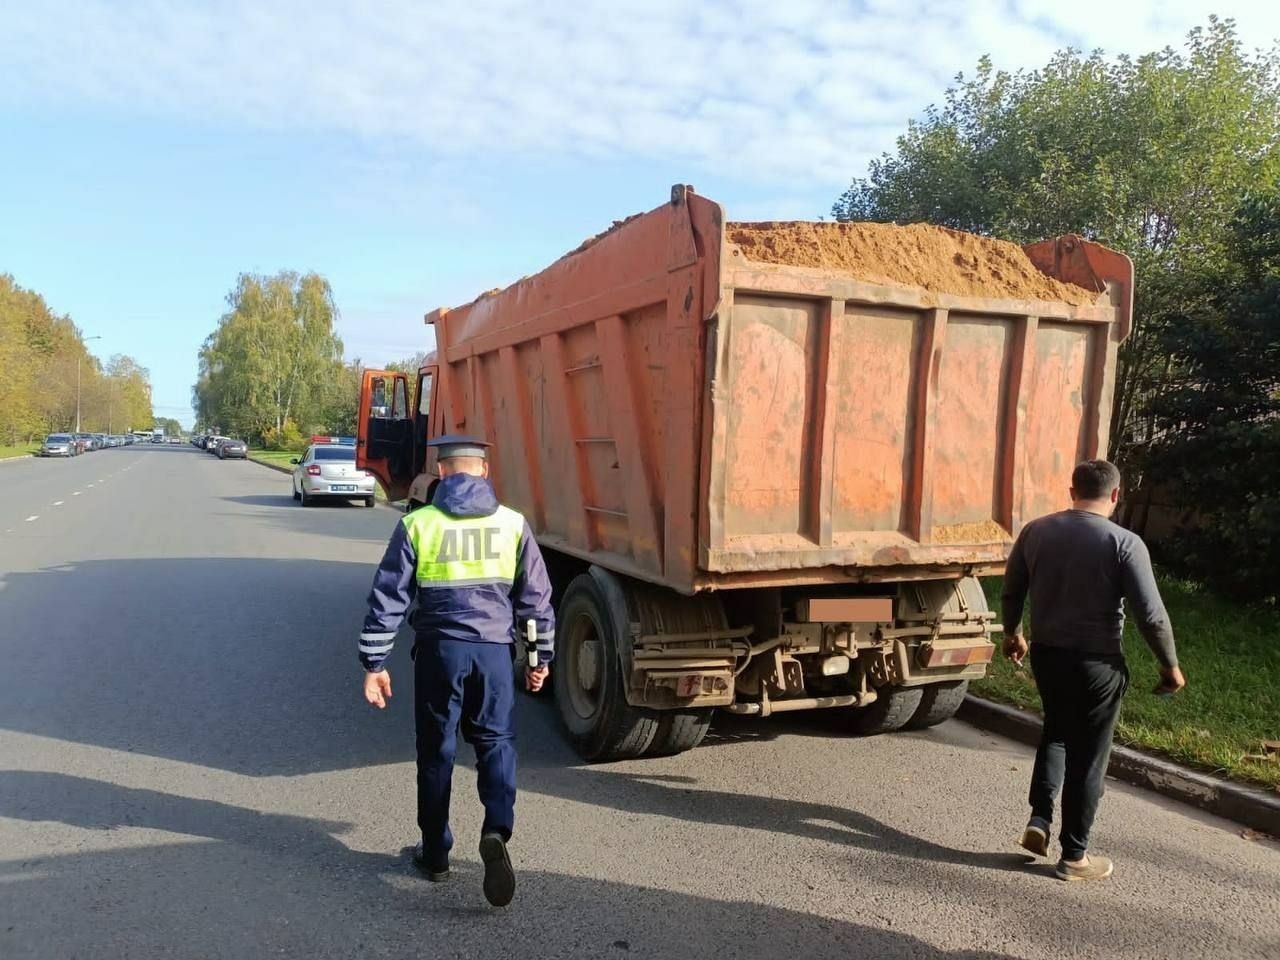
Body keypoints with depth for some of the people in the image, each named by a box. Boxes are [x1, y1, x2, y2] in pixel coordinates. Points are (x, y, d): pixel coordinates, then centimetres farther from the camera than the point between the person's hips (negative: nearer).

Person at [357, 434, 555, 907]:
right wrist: (541, 656, 15)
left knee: (436, 752, 13)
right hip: (493, 650, 1)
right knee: (496, 743, 13)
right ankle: (496, 831, -9)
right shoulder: (513, 523, 2)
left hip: (439, 650, 0)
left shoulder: (417, 525, -2)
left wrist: (374, 663, 5)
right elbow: (535, 597, 6)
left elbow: (387, 599, -2)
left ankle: (435, 855, 24)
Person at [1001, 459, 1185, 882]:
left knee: (1056, 731, 27)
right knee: (1087, 756, 9)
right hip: (1096, 663, -4)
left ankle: (1039, 819, 19)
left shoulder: (1036, 530, -1)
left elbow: (1011, 593, 8)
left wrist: (1013, 634, 24)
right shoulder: (1125, 543, -15)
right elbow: (1151, 616, -15)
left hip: (1045, 654, 4)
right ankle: (1074, 856, 19)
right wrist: (1170, 666, 0)